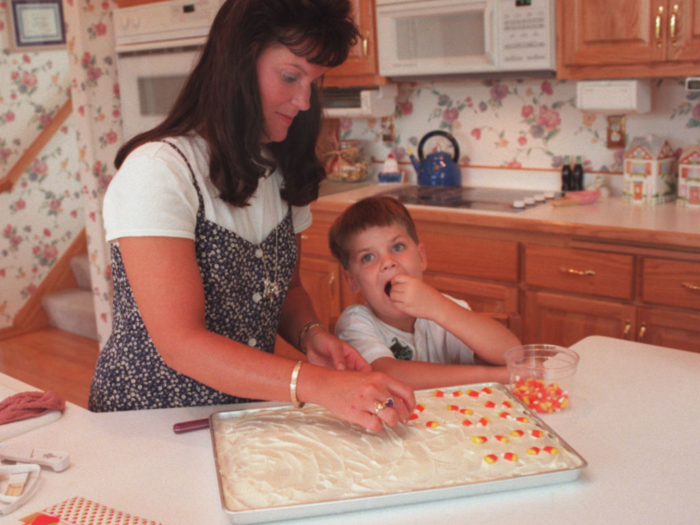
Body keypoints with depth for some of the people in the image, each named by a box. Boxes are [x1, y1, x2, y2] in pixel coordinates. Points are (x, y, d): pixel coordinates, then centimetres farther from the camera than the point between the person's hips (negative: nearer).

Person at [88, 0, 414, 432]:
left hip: (248, 412, 6)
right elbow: (181, 343, -24)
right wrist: (320, 385, -32)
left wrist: (311, 333, -7)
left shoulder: (282, 171, 5)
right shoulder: (157, 171, -18)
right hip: (147, 424, -5)